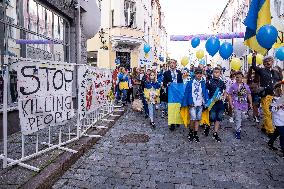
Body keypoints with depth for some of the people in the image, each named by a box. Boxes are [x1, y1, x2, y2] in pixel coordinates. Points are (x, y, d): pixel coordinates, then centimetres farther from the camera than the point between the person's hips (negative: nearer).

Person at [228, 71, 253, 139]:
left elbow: (249, 95, 11)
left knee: (242, 117, 14)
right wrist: (231, 104, -9)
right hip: (236, 105, -4)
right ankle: (238, 132, 8)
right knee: (238, 119, -3)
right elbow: (229, 95, -4)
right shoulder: (233, 86, -5)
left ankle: (238, 127, 41)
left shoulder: (246, 86, 4)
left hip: (244, 105, 4)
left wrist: (250, 103, 7)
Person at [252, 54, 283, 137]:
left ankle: (264, 127, 24)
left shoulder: (275, 72, 18)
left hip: (274, 95, 5)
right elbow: (254, 66, 2)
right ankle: (270, 131, -2)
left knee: (272, 113, 9)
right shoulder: (262, 70, 7)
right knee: (267, 113, -7)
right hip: (266, 95, -5)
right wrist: (254, 57, 1)